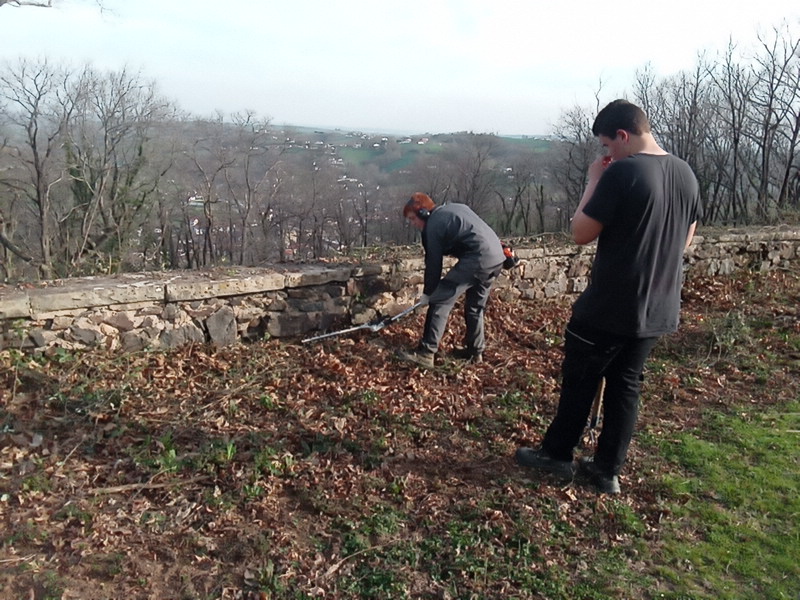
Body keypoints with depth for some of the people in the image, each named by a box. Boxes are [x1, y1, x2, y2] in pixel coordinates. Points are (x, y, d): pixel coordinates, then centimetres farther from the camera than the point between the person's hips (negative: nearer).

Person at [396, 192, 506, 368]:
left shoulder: (433, 225, -2)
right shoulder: (454, 209, 24)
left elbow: (434, 263, -1)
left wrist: (427, 292, 9)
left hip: (477, 259, -9)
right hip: (497, 257, 9)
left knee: (440, 300, -5)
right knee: (475, 306, 22)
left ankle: (426, 352, -6)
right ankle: (475, 351, 29)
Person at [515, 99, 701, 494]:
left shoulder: (622, 172, -19)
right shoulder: (685, 174, 5)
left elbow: (581, 233, -14)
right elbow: (685, 240, 16)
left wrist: (593, 182, -6)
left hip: (609, 308, -7)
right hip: (657, 309, 7)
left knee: (579, 381, 11)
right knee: (626, 385, 15)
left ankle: (556, 455, 26)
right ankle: (607, 470, 24)